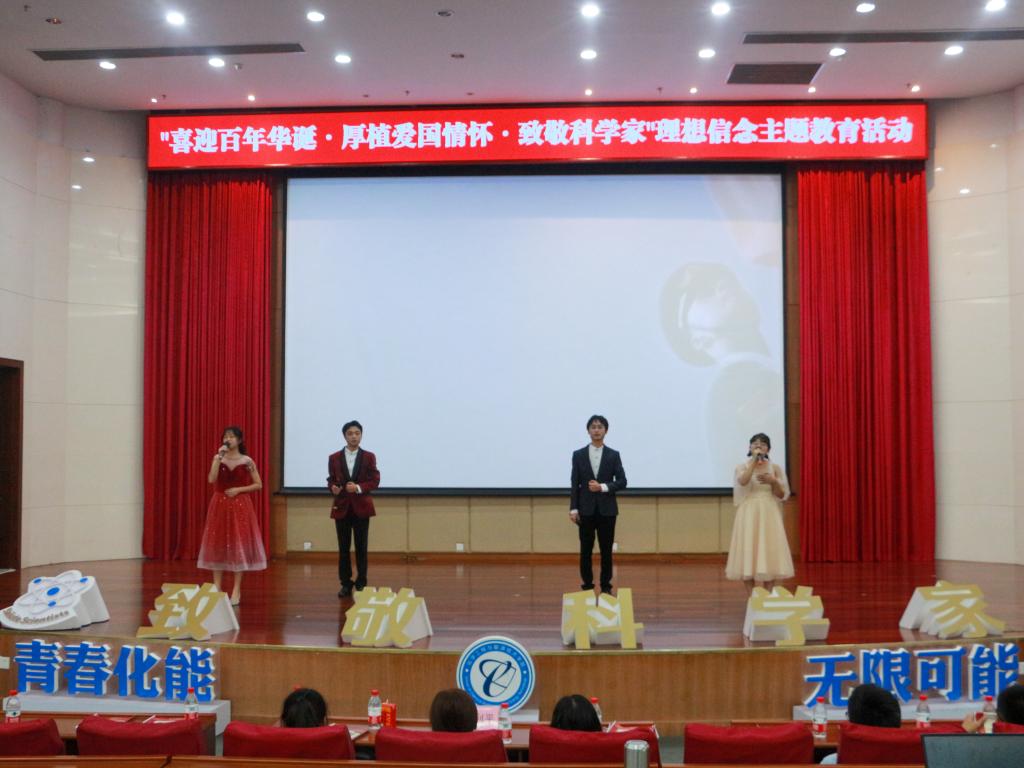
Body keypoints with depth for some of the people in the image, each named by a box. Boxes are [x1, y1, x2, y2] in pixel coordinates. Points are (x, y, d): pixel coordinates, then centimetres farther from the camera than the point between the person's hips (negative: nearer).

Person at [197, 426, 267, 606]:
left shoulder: (247, 461, -1)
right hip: (220, 505, 2)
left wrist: (238, 489, -10)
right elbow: (212, 479, -13)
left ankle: (236, 590, 6)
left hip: (240, 506, -2)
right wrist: (219, 457, -17)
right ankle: (216, 588, 10)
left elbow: (258, 485, 1)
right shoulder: (218, 458, 3)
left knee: (239, 545, -1)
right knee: (218, 545, 2)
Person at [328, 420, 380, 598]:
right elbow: (331, 479, 7)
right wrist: (333, 487, -16)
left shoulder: (369, 457, 2)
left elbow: (375, 481, -1)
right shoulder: (334, 458, 5)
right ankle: (345, 584, 12)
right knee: (343, 548, 4)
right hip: (341, 507, 1)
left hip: (361, 507, -1)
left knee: (361, 547, 3)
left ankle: (361, 583, 12)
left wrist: (358, 487, -17)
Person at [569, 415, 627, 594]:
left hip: (607, 509, 0)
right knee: (585, 551, 3)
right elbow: (575, 484, 2)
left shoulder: (614, 455, 3)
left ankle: (606, 587, 13)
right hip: (586, 509, 0)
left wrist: (603, 487, -16)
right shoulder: (578, 455, 4)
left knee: (606, 550, 4)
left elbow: (622, 482, -1)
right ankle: (587, 587, 12)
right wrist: (573, 508, -5)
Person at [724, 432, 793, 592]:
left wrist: (773, 482, -15)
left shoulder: (775, 468, 6)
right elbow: (743, 482, -20)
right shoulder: (742, 467, 3)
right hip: (749, 514, -1)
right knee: (750, 555, -3)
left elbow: (781, 495, 3)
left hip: (769, 515, 1)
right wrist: (754, 461, -17)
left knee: (769, 554, -1)